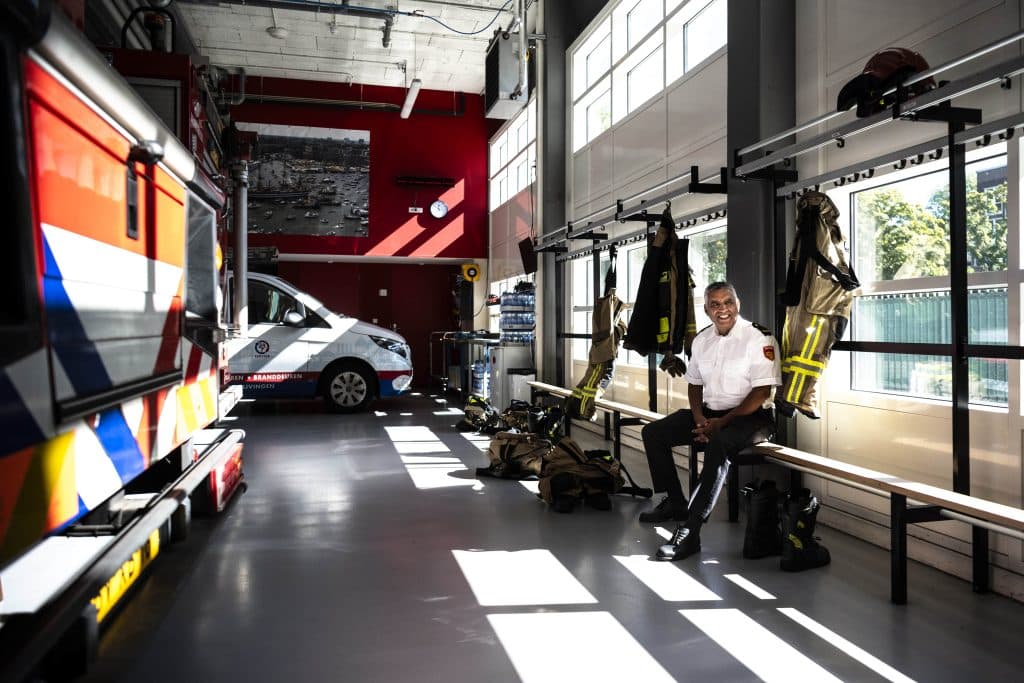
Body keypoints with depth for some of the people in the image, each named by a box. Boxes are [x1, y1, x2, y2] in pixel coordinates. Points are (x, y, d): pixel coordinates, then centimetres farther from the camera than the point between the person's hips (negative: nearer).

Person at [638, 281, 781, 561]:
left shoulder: (759, 338, -11)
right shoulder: (702, 339, 9)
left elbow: (762, 393, -16)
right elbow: (694, 384, 16)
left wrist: (722, 422, -20)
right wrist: (699, 417, -4)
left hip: (750, 417, -7)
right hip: (709, 413, 7)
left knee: (718, 443, -38)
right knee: (653, 433, -4)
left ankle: (690, 531, -36)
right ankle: (675, 503, 8)